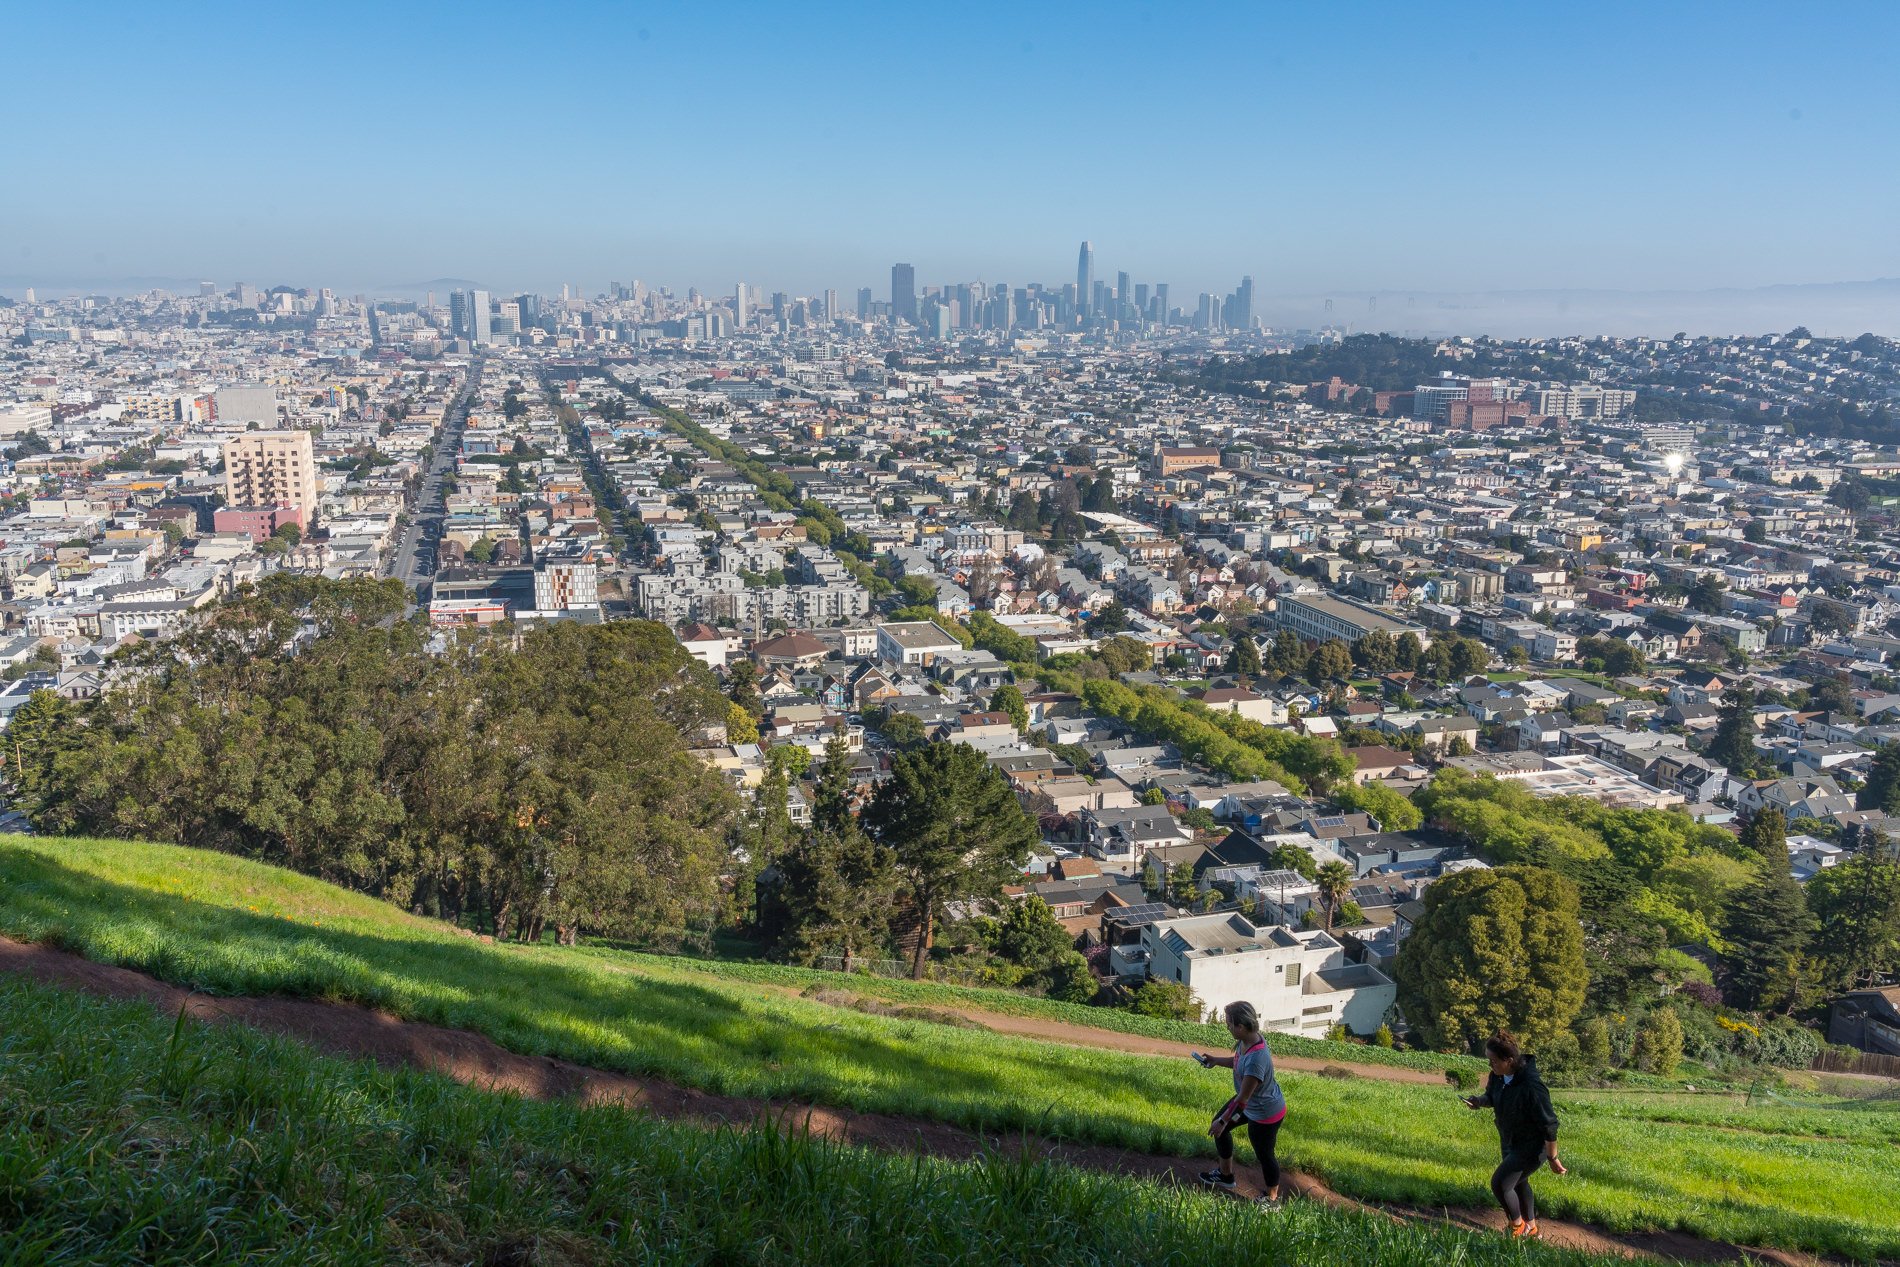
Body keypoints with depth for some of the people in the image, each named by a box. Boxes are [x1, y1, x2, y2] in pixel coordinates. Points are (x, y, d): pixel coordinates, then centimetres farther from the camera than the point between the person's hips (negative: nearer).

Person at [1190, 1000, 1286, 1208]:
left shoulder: (1256, 1059, -41)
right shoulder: (1248, 1039, -14)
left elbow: (1242, 1099, -32)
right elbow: (1238, 1062, 10)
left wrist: (1223, 1121, -23)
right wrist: (1215, 1061, 3)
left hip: (1265, 1114, -9)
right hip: (1251, 1102, 9)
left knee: (1264, 1155, 14)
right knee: (1219, 1125, 22)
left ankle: (1272, 1200, 40)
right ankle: (1225, 1175, 43)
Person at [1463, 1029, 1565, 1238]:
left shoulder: (1531, 1087, -34)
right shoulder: (1498, 1076, -11)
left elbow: (1549, 1125, -26)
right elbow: (1492, 1097, 10)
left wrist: (1553, 1159, -18)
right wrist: (1479, 1101, -13)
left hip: (1531, 1146, -9)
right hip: (1510, 1142, 9)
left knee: (1499, 1183, -10)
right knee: (1519, 1182, 24)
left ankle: (1518, 1227, 15)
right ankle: (1531, 1228, 46)